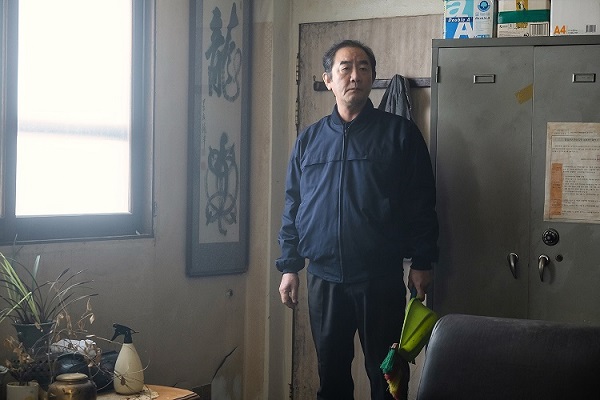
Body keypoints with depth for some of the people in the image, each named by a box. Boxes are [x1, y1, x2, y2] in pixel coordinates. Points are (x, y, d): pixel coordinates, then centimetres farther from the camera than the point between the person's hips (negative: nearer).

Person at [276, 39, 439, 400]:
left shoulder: (400, 133, 0)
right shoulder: (308, 140, 9)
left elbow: (422, 204, -2)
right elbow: (292, 208, 12)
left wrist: (422, 263, -6)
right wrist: (289, 267, 7)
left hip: (382, 278, -3)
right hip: (323, 278, 3)